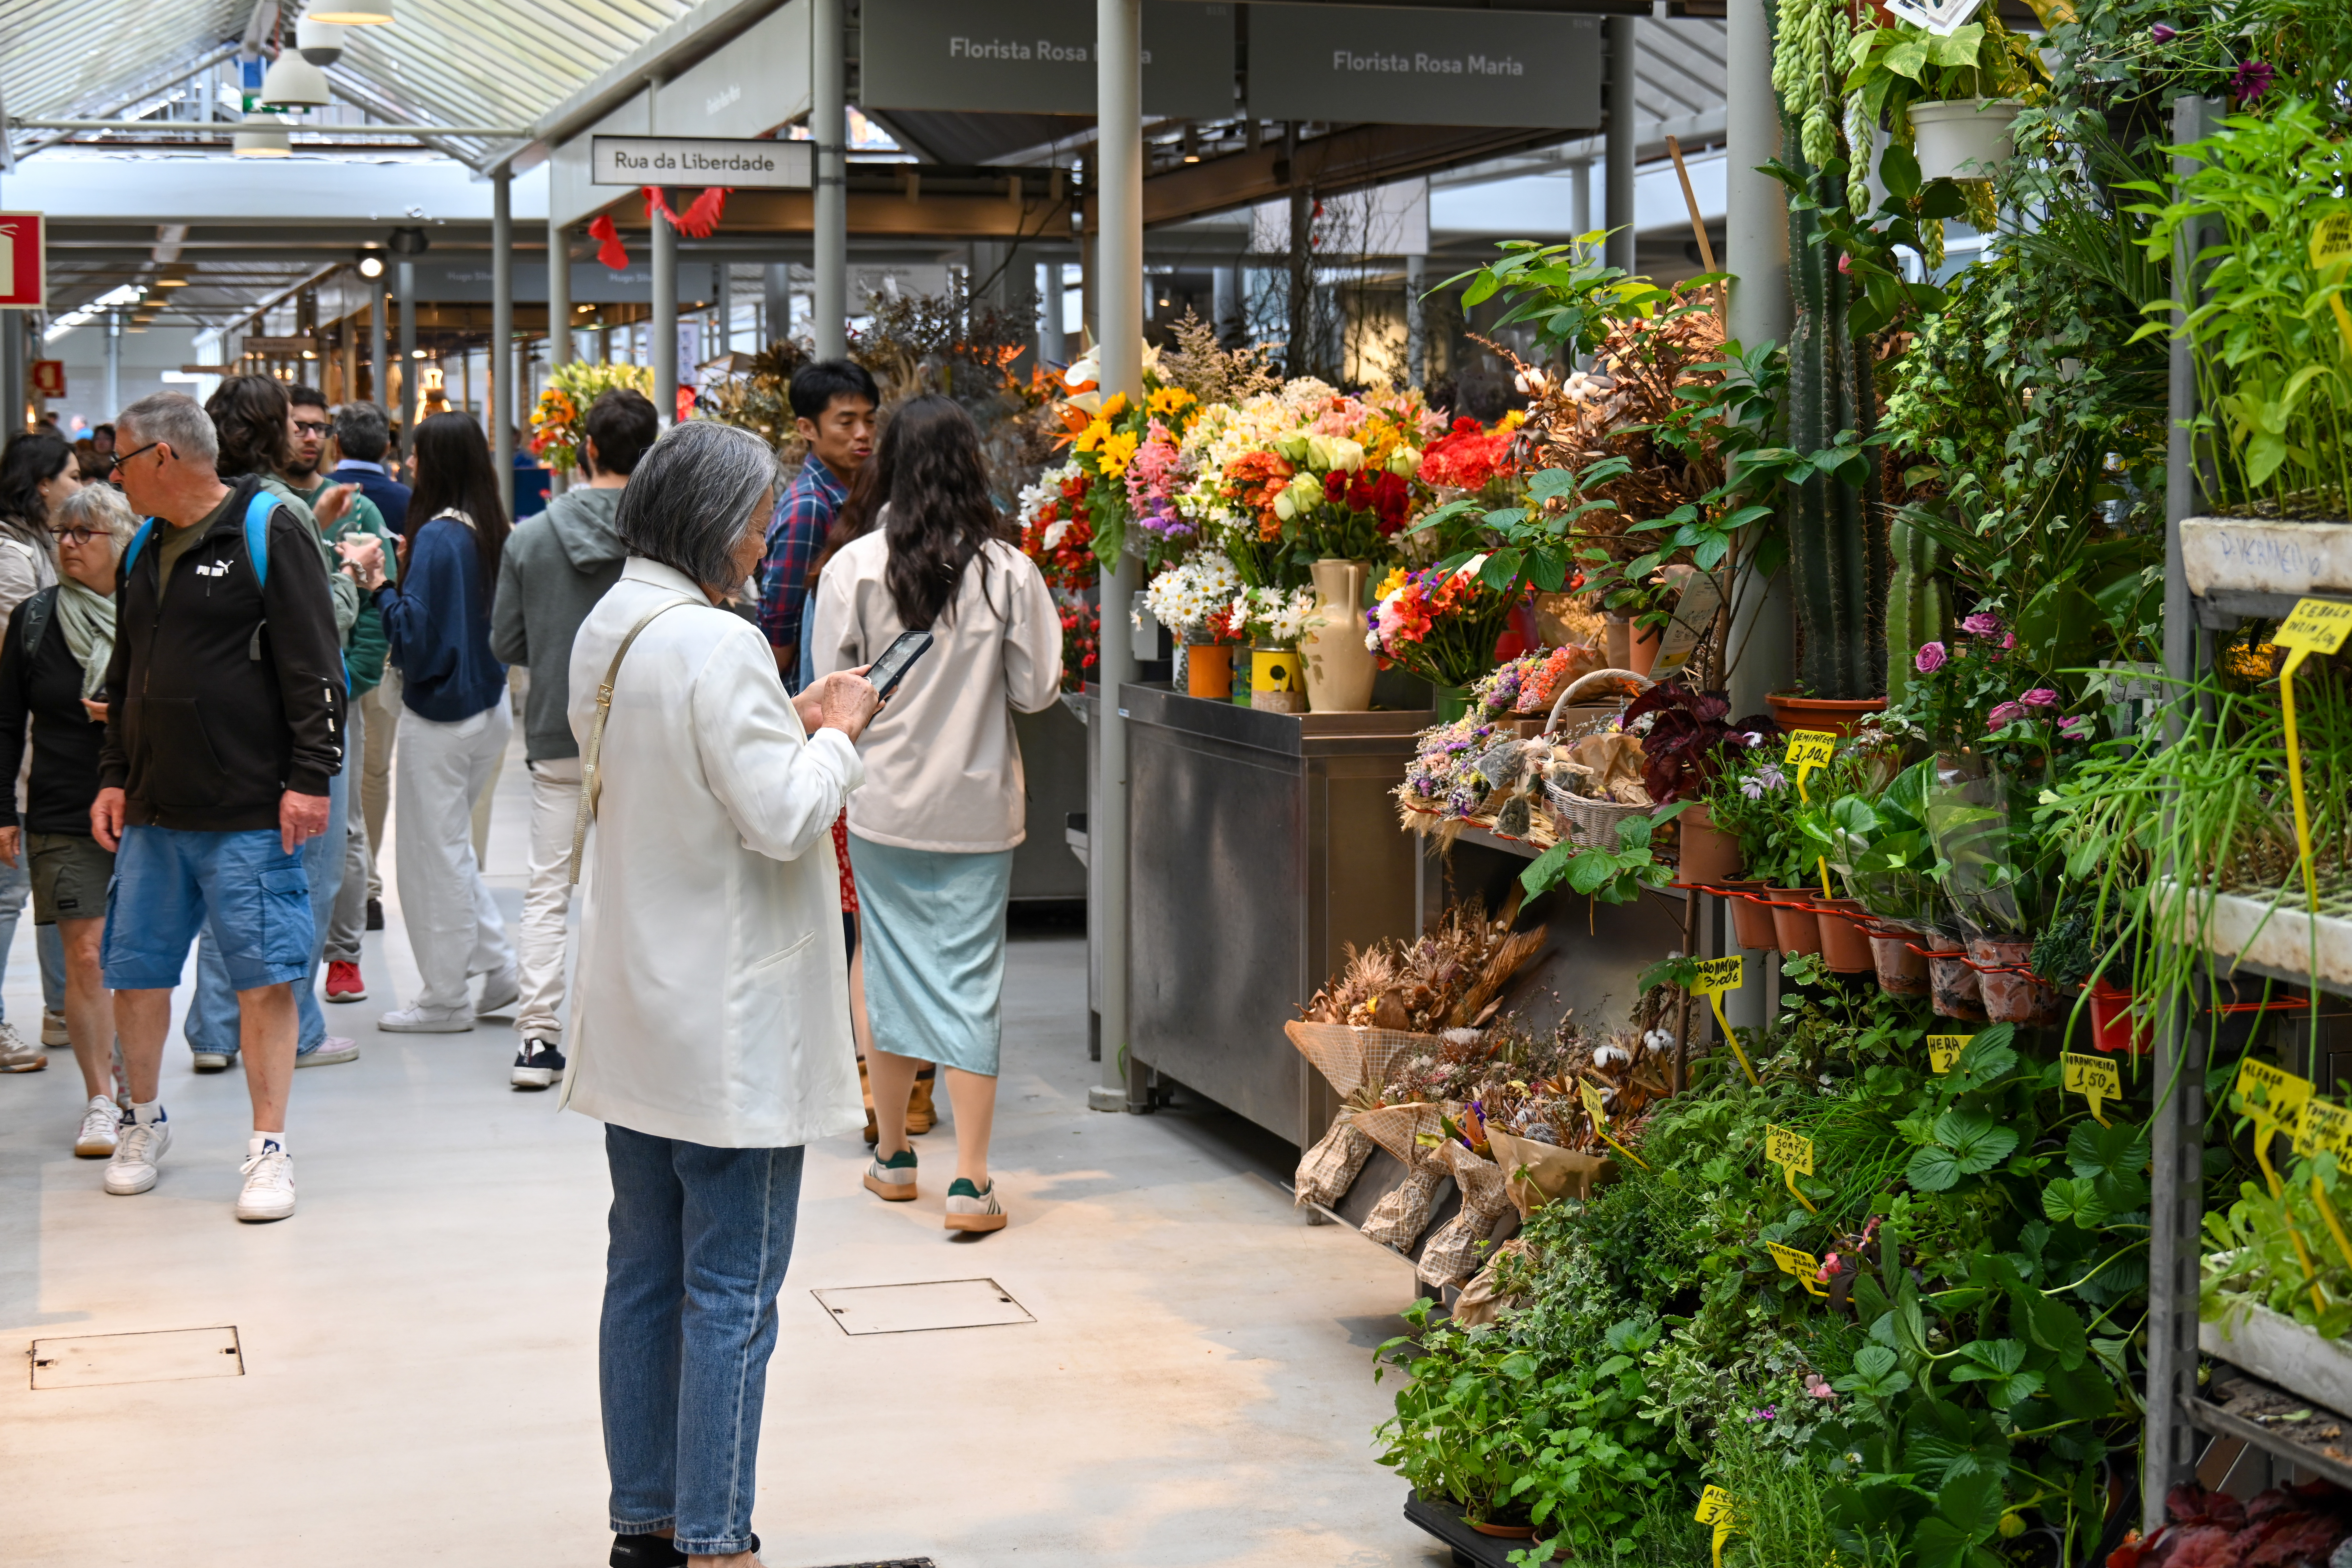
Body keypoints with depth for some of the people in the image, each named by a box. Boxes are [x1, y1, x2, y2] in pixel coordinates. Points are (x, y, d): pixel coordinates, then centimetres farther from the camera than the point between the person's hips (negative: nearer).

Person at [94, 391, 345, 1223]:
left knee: (264, 976, -3)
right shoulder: (143, 550, 15)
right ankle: (144, 1121, 30)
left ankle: (269, 1148, 5)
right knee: (135, 970, 10)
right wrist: (114, 776, 15)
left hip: (251, 812, -7)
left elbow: (315, 666, -10)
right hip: (153, 811, 7)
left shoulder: (269, 533, -7)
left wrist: (310, 778, -15)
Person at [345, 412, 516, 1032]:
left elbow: (415, 635, -21)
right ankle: (498, 969, 19)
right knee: (454, 845, 20)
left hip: (441, 716, -8)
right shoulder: (490, 531, 5)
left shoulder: (439, 537, -19)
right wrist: (384, 576, 11)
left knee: (434, 852, 4)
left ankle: (445, 1000, 13)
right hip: (489, 706, 8)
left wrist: (379, 584, -9)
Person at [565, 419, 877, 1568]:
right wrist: (833, 735, -4)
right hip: (729, 1023, -9)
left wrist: (789, 726, 12)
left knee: (644, 1279, 15)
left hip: (634, 1016, 9)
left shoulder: (608, 632, 8)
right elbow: (782, 819, -20)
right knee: (732, 1295, -1)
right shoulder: (717, 646, -20)